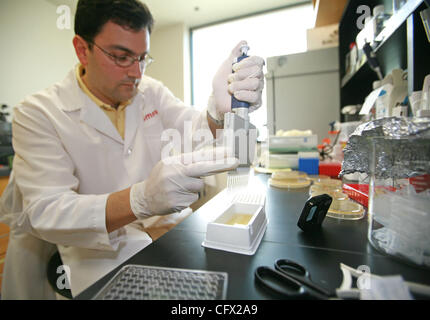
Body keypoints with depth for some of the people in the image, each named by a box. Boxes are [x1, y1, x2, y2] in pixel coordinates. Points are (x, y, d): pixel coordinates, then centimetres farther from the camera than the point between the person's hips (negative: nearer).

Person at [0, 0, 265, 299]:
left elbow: (194, 133, -9)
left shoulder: (151, 91, 3)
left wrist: (220, 108, -33)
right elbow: (44, 212, -21)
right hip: (100, 246, -2)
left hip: (170, 223, 4)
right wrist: (142, 199, -41)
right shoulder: (38, 114, -11)